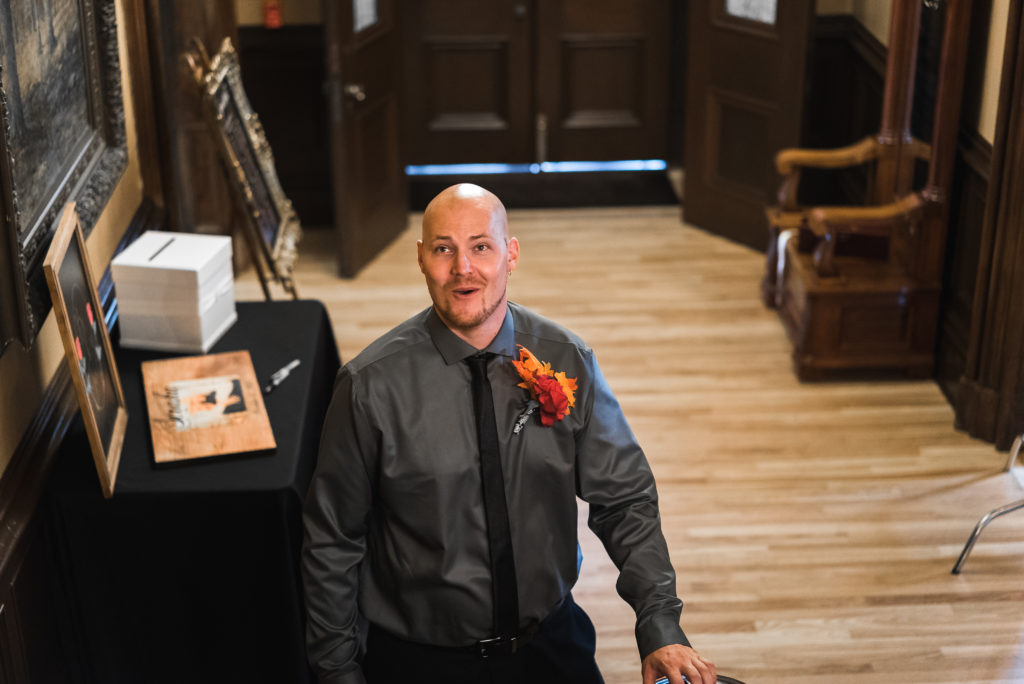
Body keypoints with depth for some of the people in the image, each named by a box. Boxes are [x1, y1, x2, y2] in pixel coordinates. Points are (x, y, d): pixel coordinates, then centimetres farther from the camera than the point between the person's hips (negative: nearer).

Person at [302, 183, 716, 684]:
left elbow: (625, 500, -4)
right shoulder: (372, 385, -15)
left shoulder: (568, 362, -7)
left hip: (550, 643, 2)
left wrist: (660, 626, -15)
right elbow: (332, 539, -7)